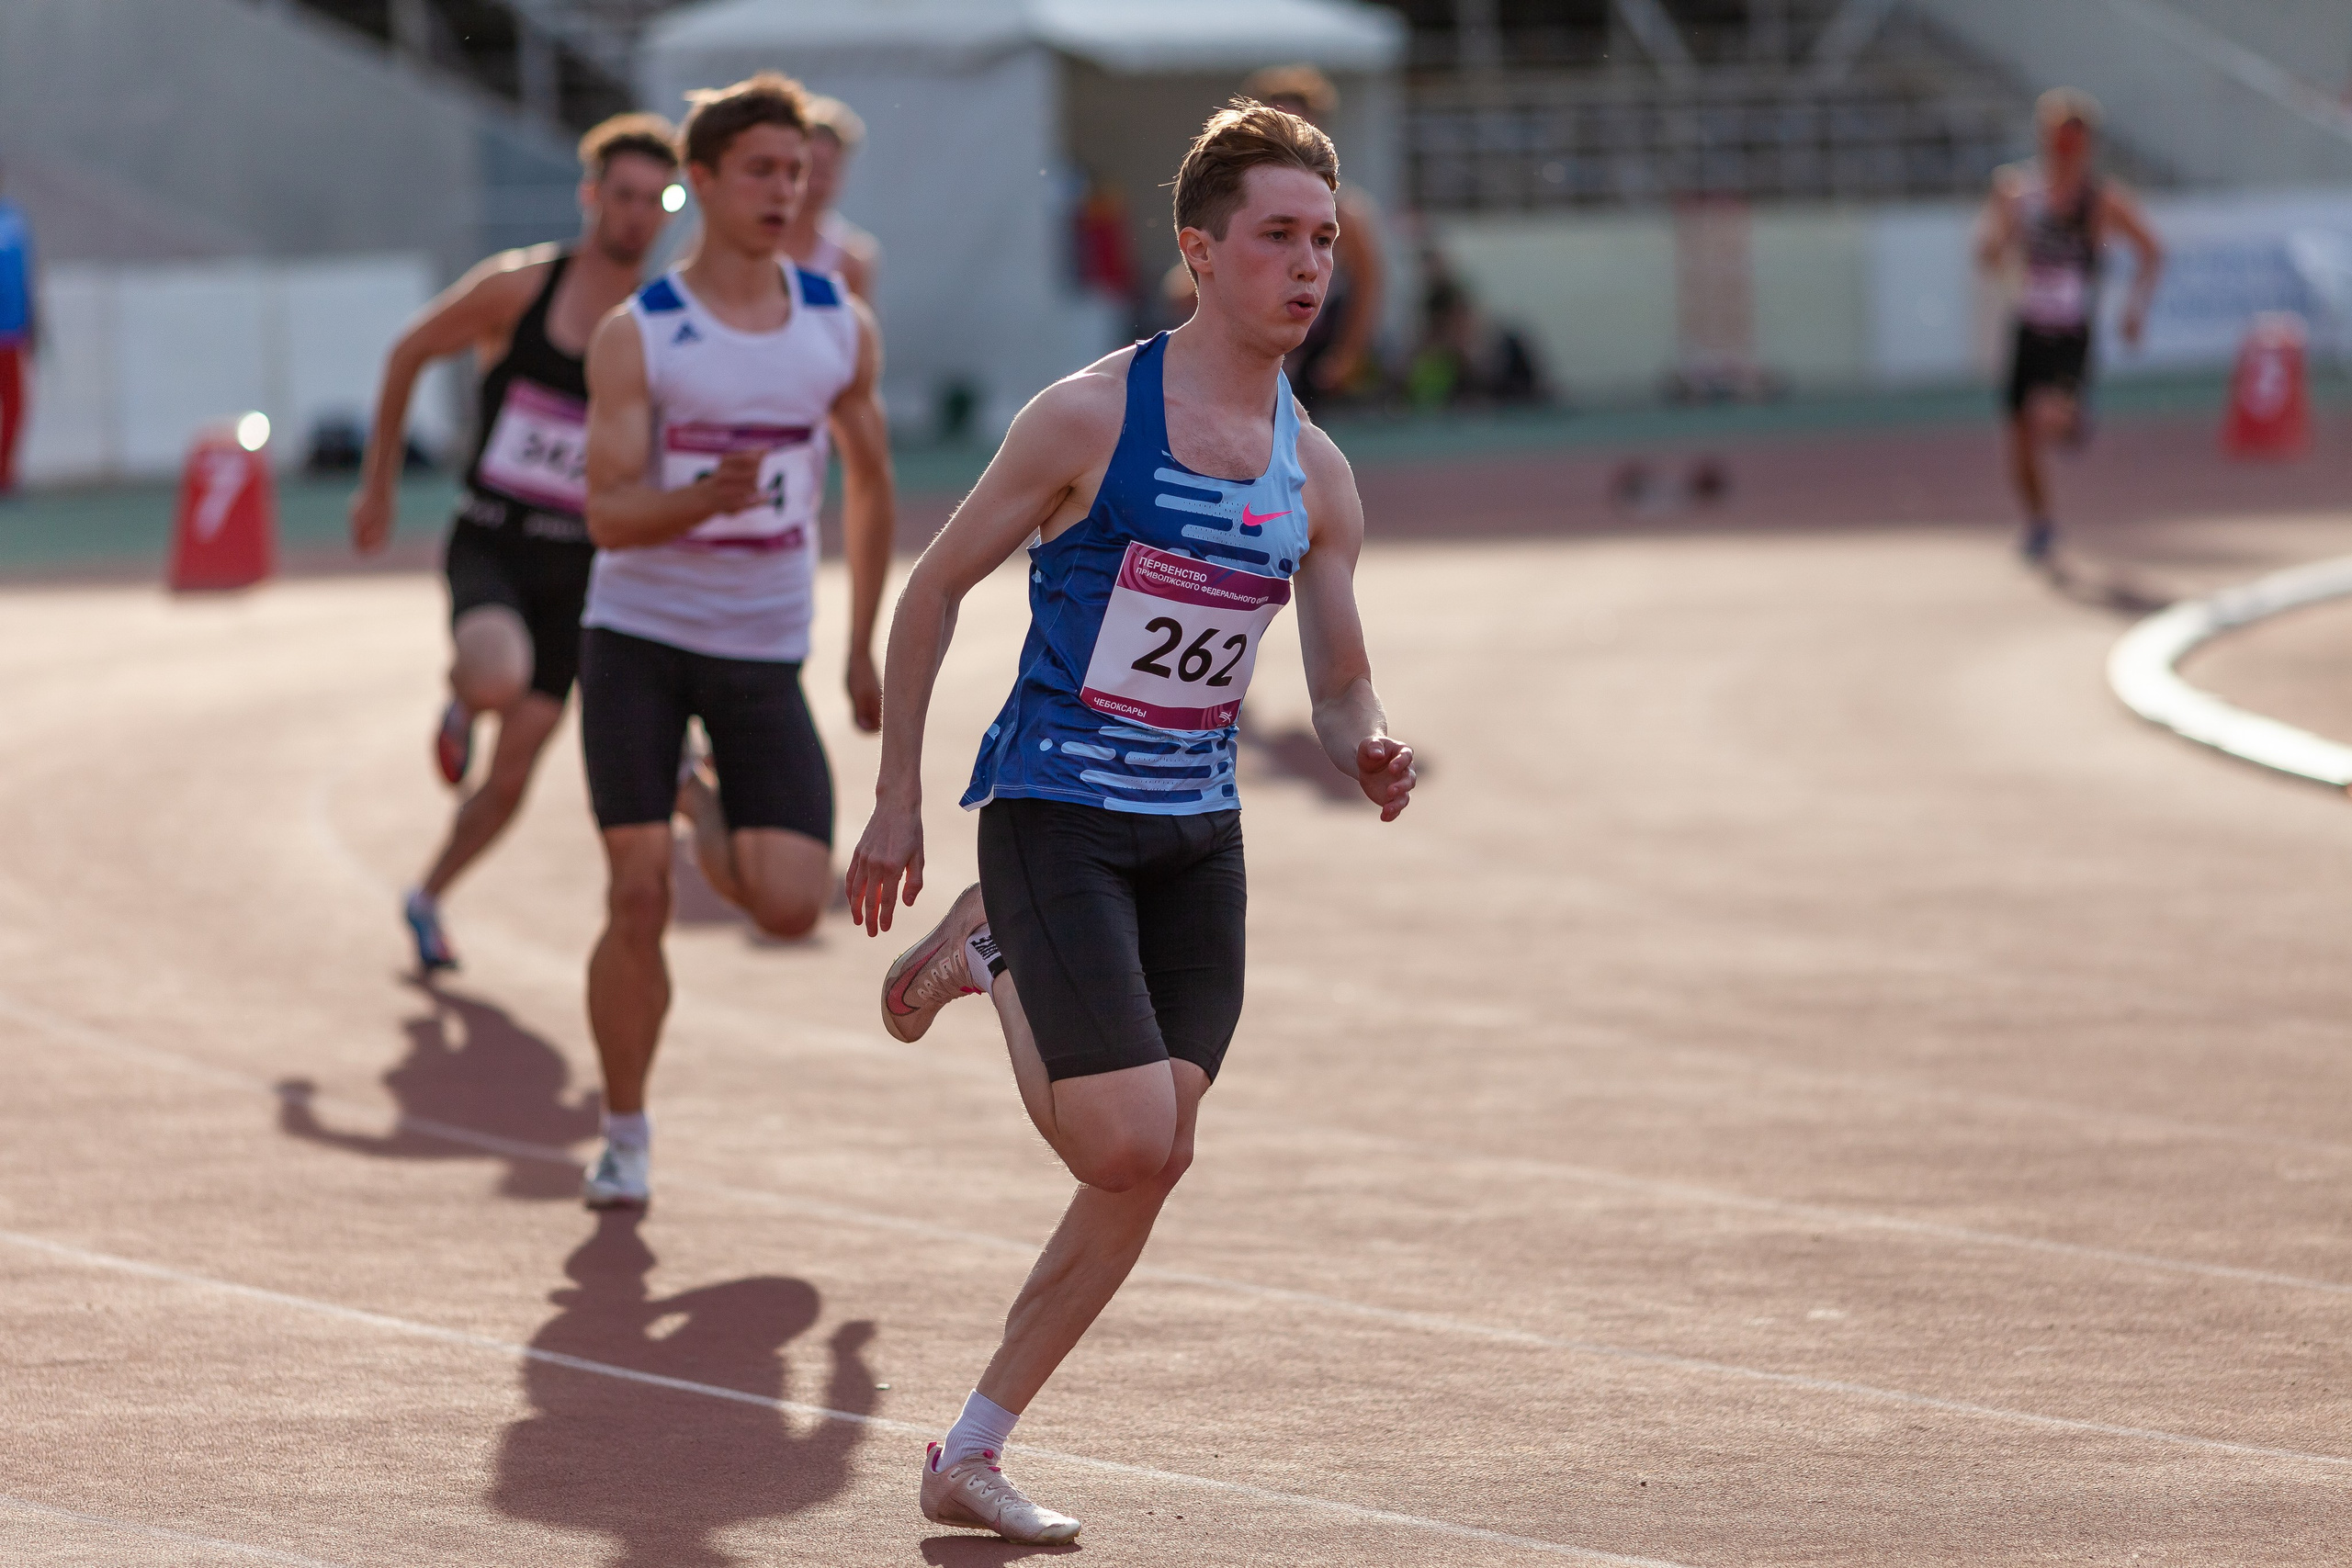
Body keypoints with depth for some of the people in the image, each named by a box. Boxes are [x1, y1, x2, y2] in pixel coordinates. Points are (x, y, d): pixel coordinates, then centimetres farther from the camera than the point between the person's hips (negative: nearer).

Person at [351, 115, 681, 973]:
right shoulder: (518, 287, -9)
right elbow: (410, 352, 7)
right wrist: (380, 482, 10)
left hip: (576, 567, 3)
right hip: (489, 542, -3)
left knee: (513, 770, 5)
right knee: (499, 676, -34)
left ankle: (428, 900, 31)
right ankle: (461, 701, 4)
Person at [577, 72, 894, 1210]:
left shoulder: (841, 329, 3)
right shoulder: (637, 336, -7)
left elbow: (869, 483, 18)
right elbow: (608, 516, -14)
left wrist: (863, 644, 19)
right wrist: (709, 496, -34)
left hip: (765, 655, 3)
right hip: (639, 637, -3)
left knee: (791, 906, -9)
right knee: (637, 895, -10)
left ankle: (701, 810, 26)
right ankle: (624, 1136, 7)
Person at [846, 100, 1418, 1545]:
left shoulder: (1317, 475, 6)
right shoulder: (1093, 417, -10)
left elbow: (1342, 690, 12)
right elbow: (935, 586, -3)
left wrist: (1369, 756, -12)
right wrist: (897, 803, -4)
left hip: (1199, 835, 6)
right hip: (1055, 815, -6)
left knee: (1157, 1164, 0)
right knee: (1125, 1145, -18)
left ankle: (972, 1455, 12)